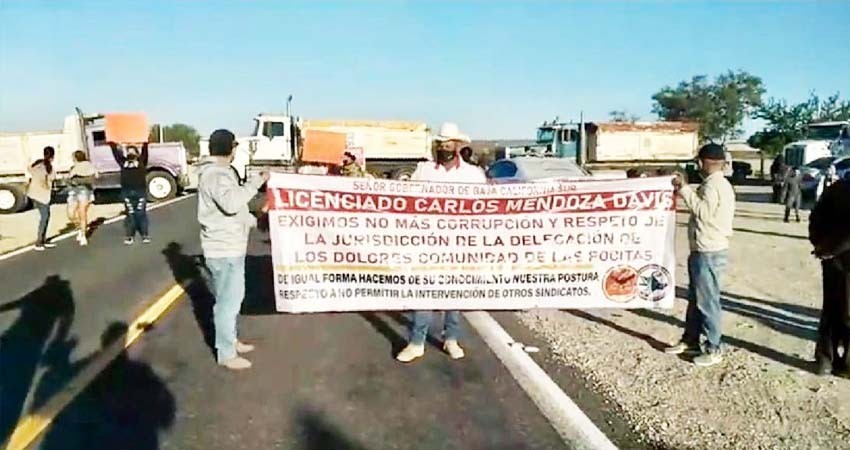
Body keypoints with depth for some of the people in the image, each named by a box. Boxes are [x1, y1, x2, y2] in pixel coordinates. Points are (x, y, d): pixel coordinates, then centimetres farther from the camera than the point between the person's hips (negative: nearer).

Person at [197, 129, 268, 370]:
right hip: (225, 250, -11)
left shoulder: (216, 172, 14)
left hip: (229, 247, 11)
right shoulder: (216, 174, -20)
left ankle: (231, 341, 36)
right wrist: (256, 182, -31)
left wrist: (254, 220, 27)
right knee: (228, 301, 0)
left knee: (232, 297, 21)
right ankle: (226, 353, 12)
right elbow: (231, 203, -37)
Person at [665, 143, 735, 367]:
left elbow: (703, 211, -27)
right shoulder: (718, 183, 16)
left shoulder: (714, 184, -17)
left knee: (707, 301, -3)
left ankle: (713, 349, 6)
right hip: (704, 250, 11)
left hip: (709, 252, -11)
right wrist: (685, 190, 13)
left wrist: (684, 189, -20)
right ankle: (690, 340, 27)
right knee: (695, 298, 17)